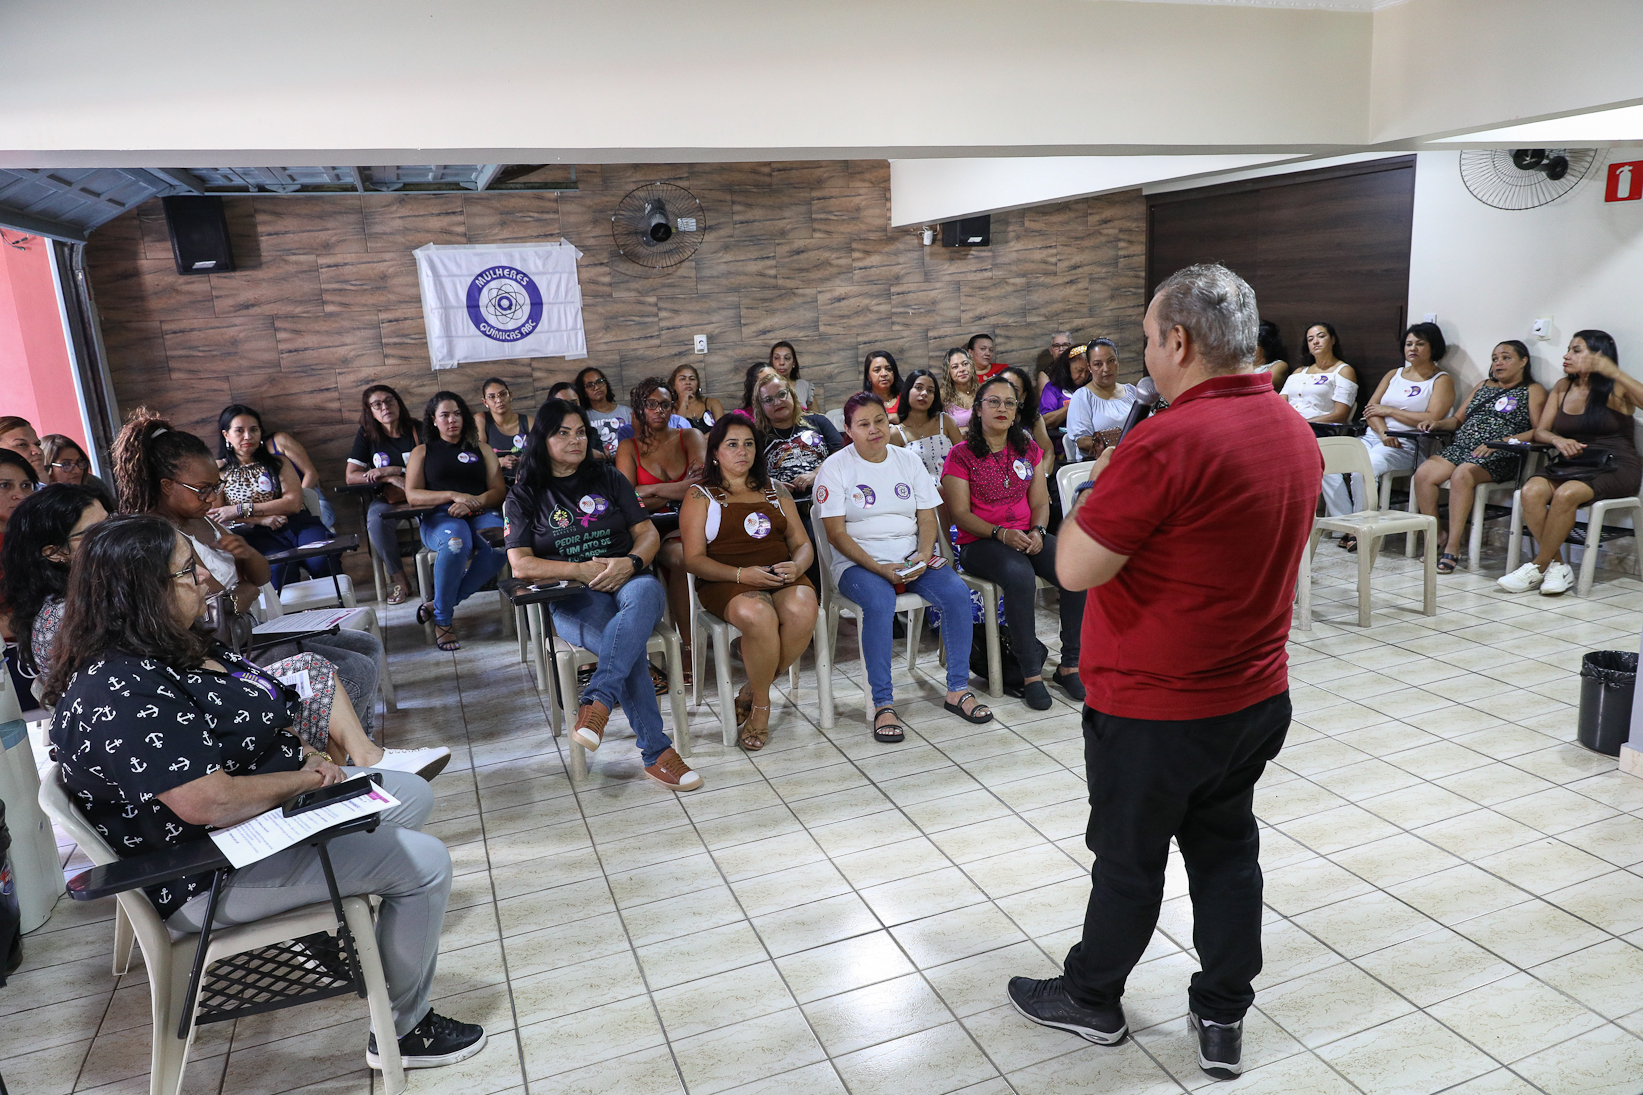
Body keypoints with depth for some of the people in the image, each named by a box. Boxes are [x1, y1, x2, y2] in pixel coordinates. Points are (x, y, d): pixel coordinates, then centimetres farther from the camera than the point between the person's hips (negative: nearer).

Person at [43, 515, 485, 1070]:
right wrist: (305, 778, -19)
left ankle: (404, 933, 36)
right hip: (213, 877, -11)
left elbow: (238, 725, 16)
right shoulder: (123, 696, -30)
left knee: (413, 795, 16)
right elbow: (210, 802, -35)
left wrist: (304, 753, -2)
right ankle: (403, 1031, 5)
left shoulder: (168, 646, 3)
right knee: (425, 861, -13)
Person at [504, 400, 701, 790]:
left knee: (646, 591, -38)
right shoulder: (524, 497, 11)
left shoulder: (608, 479, 18)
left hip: (627, 580, 2)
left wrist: (630, 562, -11)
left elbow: (648, 533, 12)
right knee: (631, 642, -34)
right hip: (573, 600, -2)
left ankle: (597, 701, -47)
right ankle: (657, 752, -31)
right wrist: (582, 570, -12)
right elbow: (520, 565, 0)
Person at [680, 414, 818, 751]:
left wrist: (796, 566, -8)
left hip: (782, 578, 4)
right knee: (758, 616, -38)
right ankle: (761, 704, -12)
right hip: (727, 584, -3)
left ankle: (752, 692, -9)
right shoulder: (700, 496, 9)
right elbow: (694, 559, 0)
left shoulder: (775, 489, 22)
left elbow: (802, 544, 18)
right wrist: (742, 574, -17)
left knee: (802, 610, -32)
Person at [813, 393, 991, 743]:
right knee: (879, 602, -36)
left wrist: (923, 556, -11)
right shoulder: (835, 467, -1)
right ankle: (883, 705, -27)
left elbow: (927, 518, 10)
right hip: (858, 562, -4)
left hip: (912, 558, 4)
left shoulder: (909, 461, 12)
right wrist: (879, 568, -18)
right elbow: (836, 533, -7)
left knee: (957, 593, -22)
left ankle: (957, 690, -9)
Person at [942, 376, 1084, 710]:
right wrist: (1001, 533, -19)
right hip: (980, 543, -4)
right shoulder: (961, 455, -1)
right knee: (1019, 575, -37)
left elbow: (1040, 502, 13)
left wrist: (1037, 531, -9)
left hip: (1028, 536, 5)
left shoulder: (1029, 450, 14)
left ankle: (1070, 665, -11)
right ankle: (1031, 673, -26)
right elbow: (961, 513, -6)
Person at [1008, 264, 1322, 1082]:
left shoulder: (1168, 442, -26)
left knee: (1129, 859, 12)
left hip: (1154, 708, -7)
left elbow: (1074, 568, -24)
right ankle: (1223, 1018, 33)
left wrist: (1100, 482, -8)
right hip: (1255, 695, 7)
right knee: (1227, 851, 19)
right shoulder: (1296, 433, 2)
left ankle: (1091, 999, 34)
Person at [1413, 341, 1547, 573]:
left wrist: (1502, 442, -16)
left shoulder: (1533, 391, 10)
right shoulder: (1483, 386, 29)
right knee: (1423, 473, -24)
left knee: (1462, 475, -37)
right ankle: (1437, 536, -14)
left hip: (1499, 458, -6)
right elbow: (1459, 419, 30)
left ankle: (1452, 546, -33)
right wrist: (1438, 423, 7)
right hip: (1460, 448, 6)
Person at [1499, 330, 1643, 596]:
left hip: (1615, 468, -4)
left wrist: (1614, 373, -22)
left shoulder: (1616, 390, 2)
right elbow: (1540, 431, 14)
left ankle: (1538, 566, -20)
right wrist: (1558, 440, -8)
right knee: (1531, 491, -29)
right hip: (1570, 465, 5)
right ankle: (1557, 566, -21)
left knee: (1566, 494, -35)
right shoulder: (1563, 388, 17)